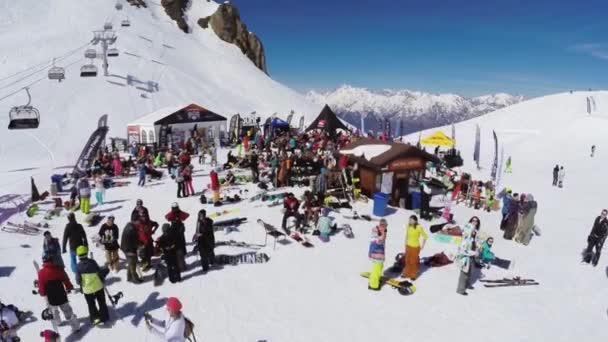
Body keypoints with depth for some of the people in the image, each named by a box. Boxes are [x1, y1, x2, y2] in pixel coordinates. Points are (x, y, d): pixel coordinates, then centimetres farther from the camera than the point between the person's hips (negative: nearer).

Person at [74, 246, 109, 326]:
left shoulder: (78, 266, -14)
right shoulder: (92, 262, -13)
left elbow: (78, 280, -8)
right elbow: (100, 272, -6)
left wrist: (80, 283, 15)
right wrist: (102, 280, 11)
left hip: (87, 289, -1)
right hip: (98, 286, 1)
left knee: (91, 304, 17)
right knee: (101, 302, 17)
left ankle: (95, 317, 10)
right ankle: (104, 316, 26)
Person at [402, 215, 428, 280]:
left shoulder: (419, 227, -19)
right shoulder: (408, 226, -5)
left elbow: (425, 236, -10)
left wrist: (422, 245, -8)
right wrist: (405, 244, 12)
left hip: (415, 247, -5)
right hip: (408, 246, 5)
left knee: (414, 261, 6)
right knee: (407, 260, 15)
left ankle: (413, 275, 22)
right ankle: (407, 273, 31)